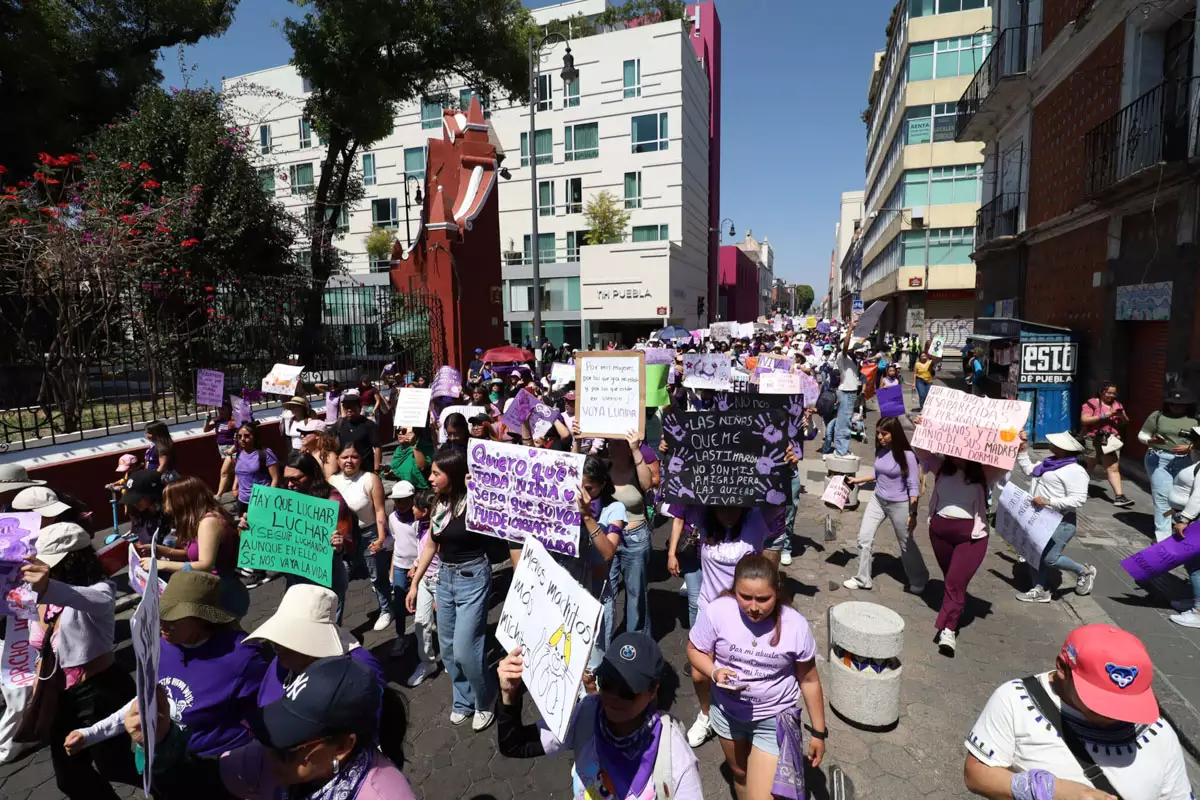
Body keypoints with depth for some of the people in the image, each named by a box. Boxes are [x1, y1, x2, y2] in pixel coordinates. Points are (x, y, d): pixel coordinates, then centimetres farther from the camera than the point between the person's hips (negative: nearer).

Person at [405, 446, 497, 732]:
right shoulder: (440, 504, 3)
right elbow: (431, 545, 13)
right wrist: (414, 583, 16)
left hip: (472, 578, -7)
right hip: (445, 577, 7)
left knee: (464, 651, -4)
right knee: (448, 649, 15)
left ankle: (485, 703, 22)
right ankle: (463, 700, 35)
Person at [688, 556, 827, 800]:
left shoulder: (795, 625, -22)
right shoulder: (717, 612, -25)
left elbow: (809, 680, -8)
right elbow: (695, 650, -8)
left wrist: (819, 732, 1)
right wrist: (714, 672, -29)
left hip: (773, 720, -2)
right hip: (727, 712, 2)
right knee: (739, 773, 27)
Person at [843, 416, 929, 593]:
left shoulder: (906, 455, -20)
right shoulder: (880, 451, -3)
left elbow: (914, 486, -18)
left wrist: (913, 513, -19)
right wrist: (859, 480, 9)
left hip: (899, 505, -5)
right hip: (877, 500, 6)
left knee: (907, 545, 12)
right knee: (864, 537, 3)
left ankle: (918, 582, 35)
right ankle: (862, 579, 17)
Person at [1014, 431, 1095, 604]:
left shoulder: (1075, 471, -16)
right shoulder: (1050, 463, 12)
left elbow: (1078, 500, -24)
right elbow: (1028, 469, 27)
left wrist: (1048, 502, -28)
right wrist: (1022, 447, 20)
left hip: (1060, 523, -9)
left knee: (1050, 558, -11)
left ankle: (1084, 572, 17)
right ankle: (1040, 591, 20)